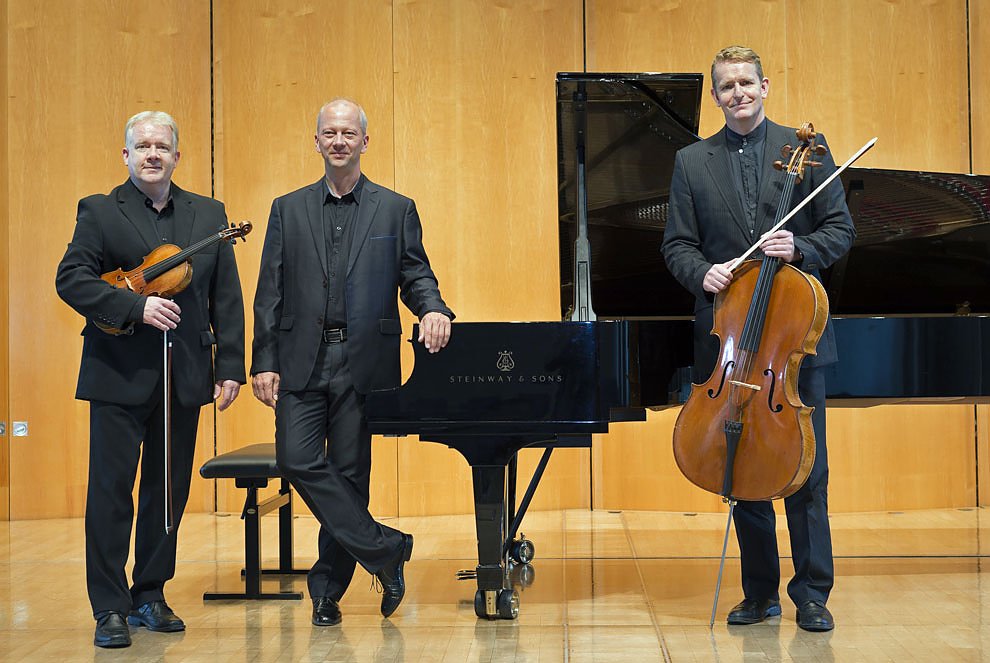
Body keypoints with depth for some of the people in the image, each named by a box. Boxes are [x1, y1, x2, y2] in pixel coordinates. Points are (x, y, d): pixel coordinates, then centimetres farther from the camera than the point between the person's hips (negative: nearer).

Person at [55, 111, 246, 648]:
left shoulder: (209, 215, 10)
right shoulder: (99, 212, 2)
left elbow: (227, 297, 8)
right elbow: (70, 279, -10)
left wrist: (230, 366, 1)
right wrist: (136, 306, -21)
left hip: (184, 377, 3)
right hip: (119, 376, -3)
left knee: (169, 490, 10)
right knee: (111, 489, -1)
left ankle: (150, 595, 23)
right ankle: (109, 608, 8)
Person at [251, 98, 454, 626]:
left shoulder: (396, 210, 9)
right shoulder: (289, 210, 11)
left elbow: (415, 275, 6)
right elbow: (270, 292, 7)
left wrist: (433, 309, -17)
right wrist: (264, 362, -1)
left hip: (361, 361, -1)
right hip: (302, 361, 1)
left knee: (349, 471, 3)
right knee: (297, 458, -13)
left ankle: (328, 588, 16)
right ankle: (384, 548, -2)